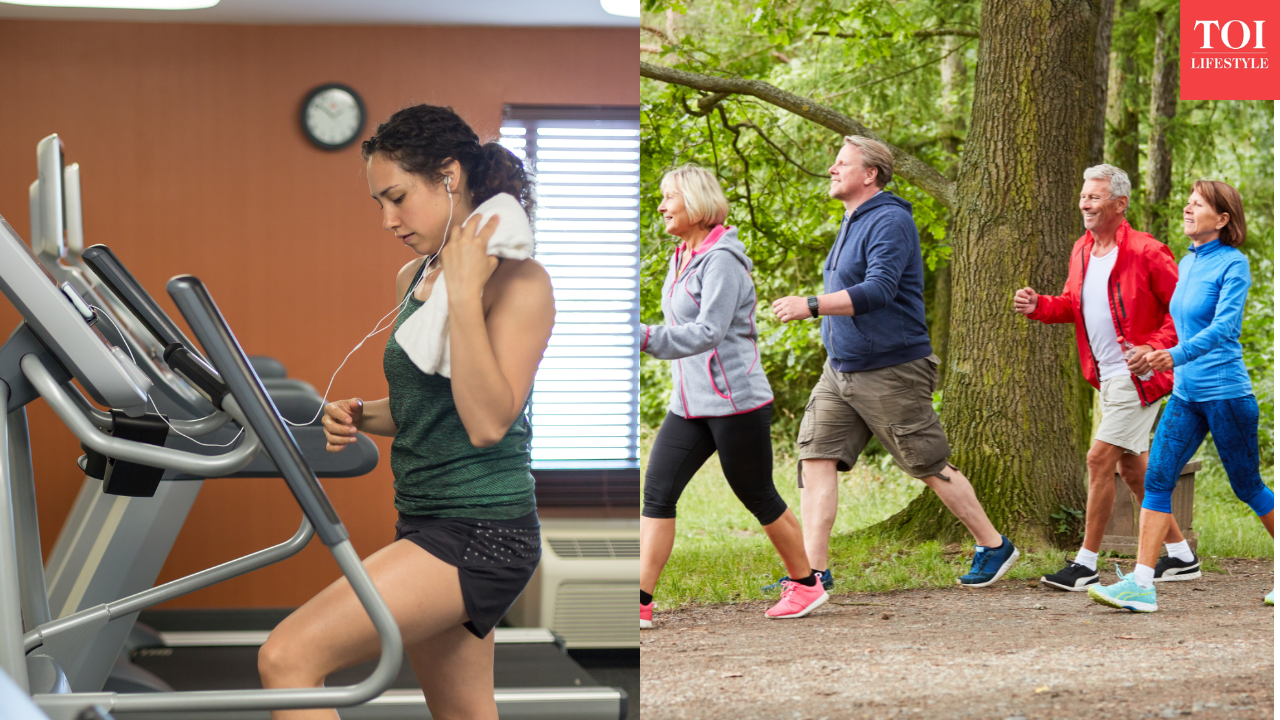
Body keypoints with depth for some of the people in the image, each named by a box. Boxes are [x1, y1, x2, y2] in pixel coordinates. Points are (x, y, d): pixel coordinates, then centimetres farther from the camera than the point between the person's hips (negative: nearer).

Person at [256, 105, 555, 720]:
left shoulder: (518, 280, -13)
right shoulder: (411, 278, 12)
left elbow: (488, 421, -23)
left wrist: (464, 294, -24)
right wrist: (361, 416, 4)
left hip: (481, 532, -9)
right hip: (426, 524, 9)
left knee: (288, 658, -19)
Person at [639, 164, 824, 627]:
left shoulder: (721, 260, -16)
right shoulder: (682, 259, 12)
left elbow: (708, 332, -26)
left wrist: (646, 338, -32)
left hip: (735, 401, -8)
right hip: (689, 405, 8)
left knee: (758, 497, 5)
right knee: (657, 493, -4)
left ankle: (807, 584, 25)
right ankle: (640, 602, -7)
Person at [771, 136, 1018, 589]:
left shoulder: (889, 222, -16)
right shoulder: (852, 224, 15)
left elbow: (879, 291, -28)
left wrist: (811, 306, -33)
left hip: (890, 373, -9)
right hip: (840, 370, 9)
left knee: (931, 467, 2)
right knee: (816, 457, -4)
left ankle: (994, 547, 19)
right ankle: (813, 570, -5)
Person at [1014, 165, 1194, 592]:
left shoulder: (1146, 253, -15)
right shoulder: (1082, 251, 9)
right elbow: (1072, 304, 20)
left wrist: (1155, 347, -22)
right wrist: (1038, 306, 1)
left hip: (1137, 376, -9)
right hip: (1107, 377, 9)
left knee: (1100, 459, -11)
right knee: (1130, 466, 13)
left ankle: (1086, 564, -5)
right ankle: (1181, 556, 25)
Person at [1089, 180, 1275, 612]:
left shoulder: (1233, 264, -11)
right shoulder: (1187, 264, 11)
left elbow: (1225, 326, -24)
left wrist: (1178, 355, -34)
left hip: (1225, 392, -7)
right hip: (1185, 394, 7)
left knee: (1247, 487, 5)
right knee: (1157, 479, -5)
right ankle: (1142, 584, -8)